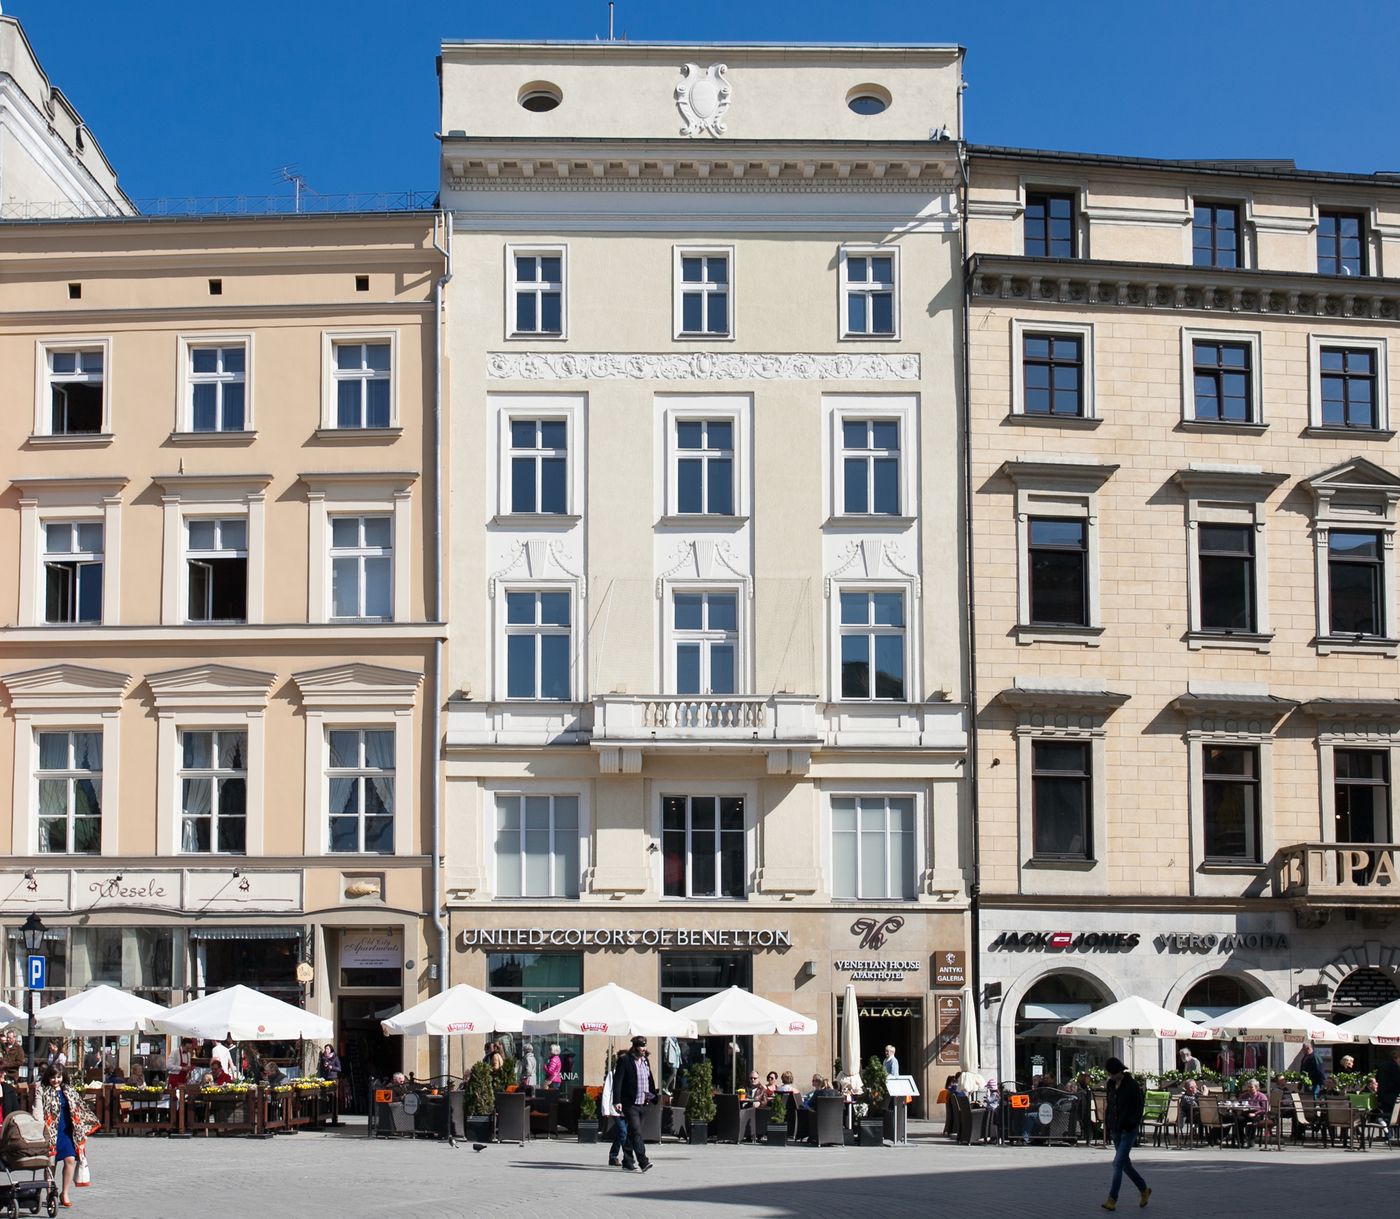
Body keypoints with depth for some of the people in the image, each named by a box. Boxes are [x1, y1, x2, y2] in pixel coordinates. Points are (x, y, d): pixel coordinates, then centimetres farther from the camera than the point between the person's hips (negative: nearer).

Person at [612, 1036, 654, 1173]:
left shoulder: (645, 1060, 14)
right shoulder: (624, 1060, -8)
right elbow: (617, 1081, -11)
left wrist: (652, 1094, 13)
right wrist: (617, 1101, -17)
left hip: (642, 1103, 7)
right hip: (630, 1104, -7)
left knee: (631, 1133, 12)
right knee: (636, 1132, -13)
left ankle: (627, 1162, 18)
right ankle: (643, 1162, -18)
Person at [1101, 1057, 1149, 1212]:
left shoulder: (1132, 1086, -11)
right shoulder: (1111, 1085, 9)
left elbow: (1138, 1108, -11)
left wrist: (1131, 1124, -19)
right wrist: (1106, 1122, 8)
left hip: (1128, 1131, -8)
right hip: (1115, 1129, 8)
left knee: (1118, 1163, -13)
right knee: (1125, 1164, 13)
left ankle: (1112, 1199, -14)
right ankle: (1144, 1190, 30)